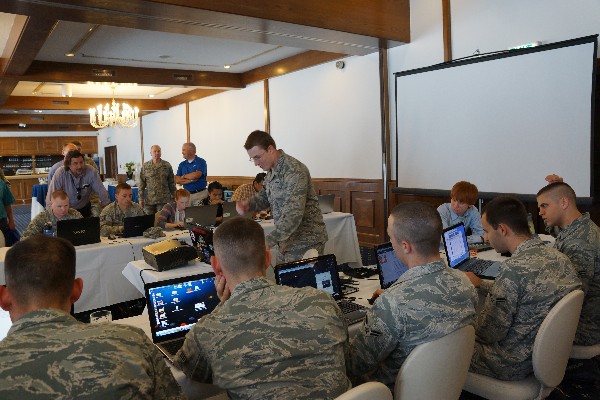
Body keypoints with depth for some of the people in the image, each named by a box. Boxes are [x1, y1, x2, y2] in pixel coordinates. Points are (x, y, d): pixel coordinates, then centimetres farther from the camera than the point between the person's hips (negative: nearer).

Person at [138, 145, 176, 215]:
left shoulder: (167, 165, 4)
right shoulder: (145, 166, 5)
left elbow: (171, 182, 7)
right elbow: (141, 184, 6)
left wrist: (174, 196, 5)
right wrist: (141, 198, 1)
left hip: (164, 200, -1)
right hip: (149, 200, 1)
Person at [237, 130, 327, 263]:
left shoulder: (294, 171, -22)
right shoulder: (271, 170, 7)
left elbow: (294, 213, -30)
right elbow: (265, 195, 19)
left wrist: (269, 241, -33)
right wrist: (248, 206, -2)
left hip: (305, 242, -8)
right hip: (285, 240, 9)